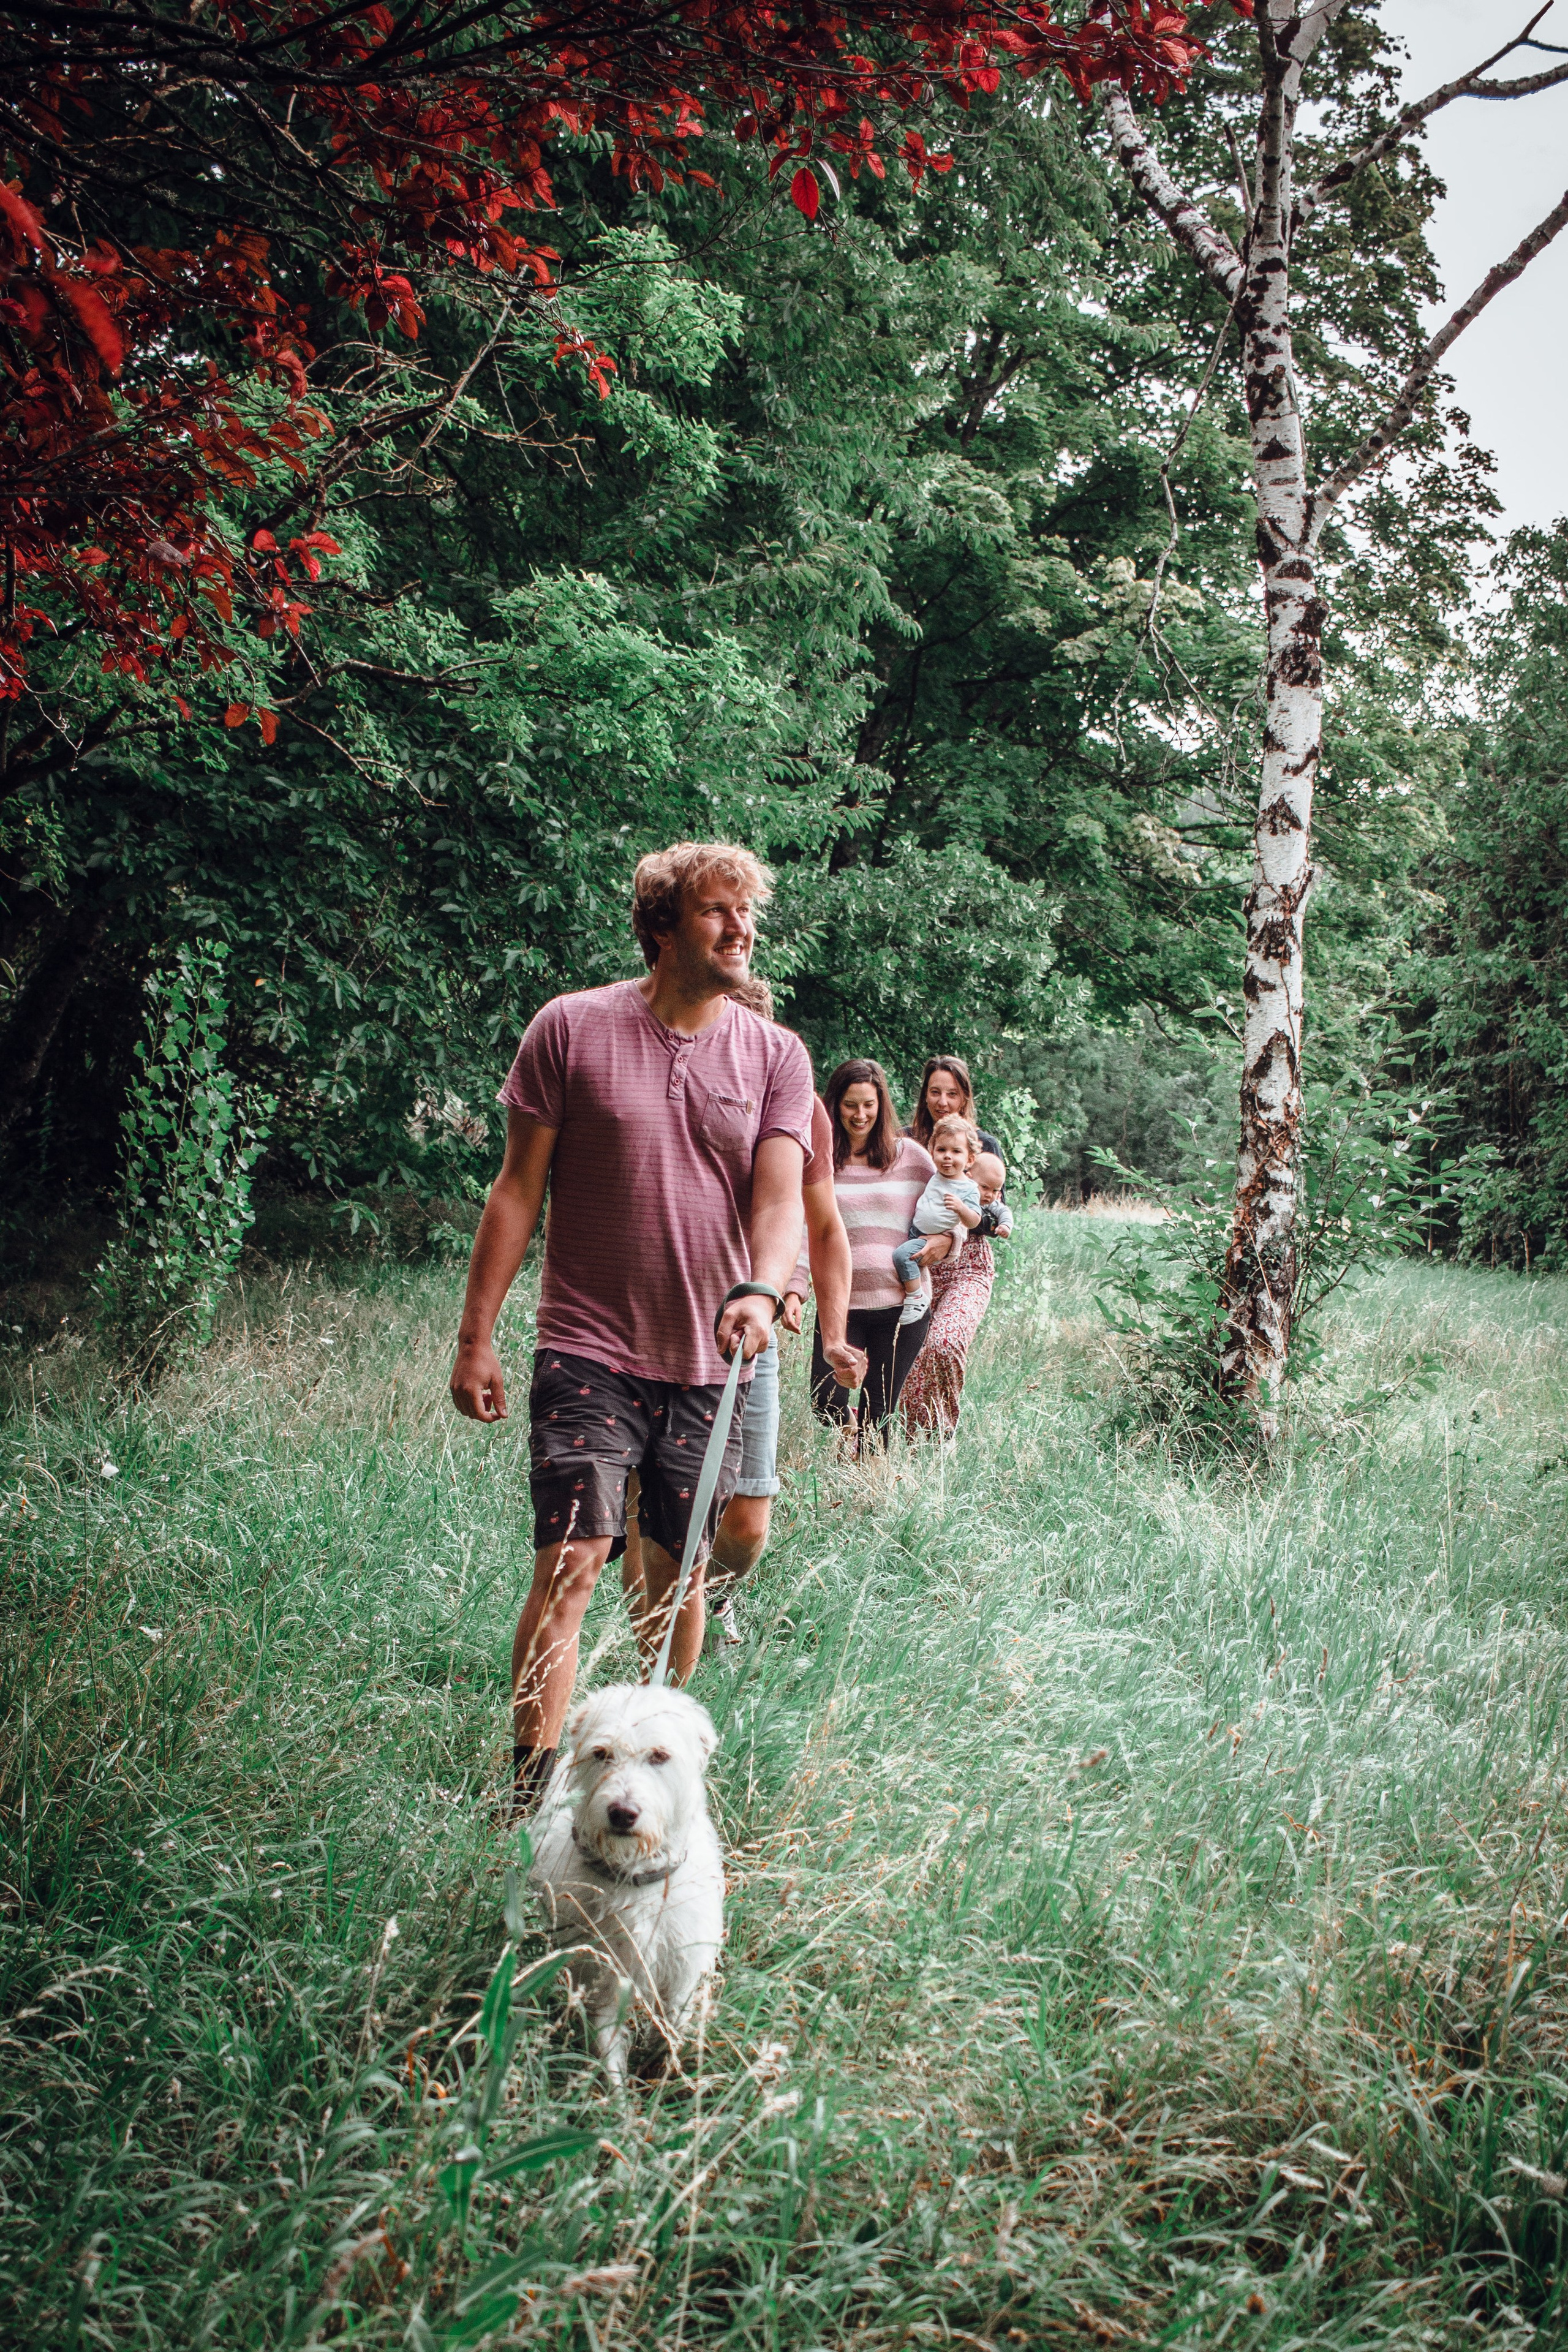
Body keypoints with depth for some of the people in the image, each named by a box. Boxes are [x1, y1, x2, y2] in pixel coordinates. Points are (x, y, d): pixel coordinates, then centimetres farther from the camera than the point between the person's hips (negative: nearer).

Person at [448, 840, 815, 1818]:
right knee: (570, 1564, -11)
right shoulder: (573, 1028, -2)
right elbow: (519, 1188, 1)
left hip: (710, 1363, 3)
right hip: (590, 1351, -3)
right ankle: (532, 1790, -3)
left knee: (680, 1575, 11)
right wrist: (477, 1337, -1)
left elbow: (781, 1196, -5)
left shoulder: (776, 1055, 4)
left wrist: (762, 1290, -27)